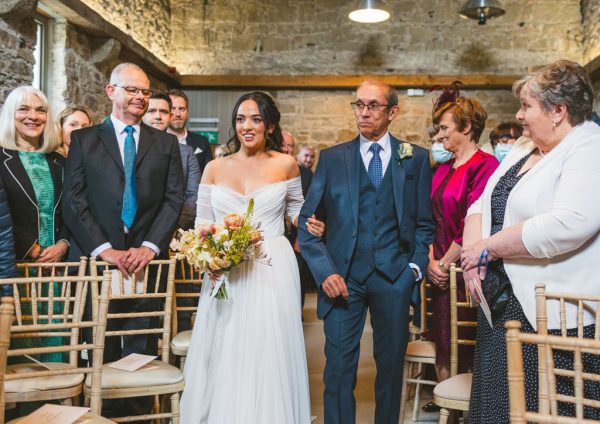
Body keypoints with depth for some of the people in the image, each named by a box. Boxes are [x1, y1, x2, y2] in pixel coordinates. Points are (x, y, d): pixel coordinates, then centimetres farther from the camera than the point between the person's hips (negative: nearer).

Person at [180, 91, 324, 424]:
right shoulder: (215, 168, 5)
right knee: (225, 358, 6)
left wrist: (308, 225, -5)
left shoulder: (285, 164, 3)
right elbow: (202, 222, 9)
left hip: (273, 270, -1)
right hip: (226, 273, 2)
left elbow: (296, 208, 17)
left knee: (268, 356, 2)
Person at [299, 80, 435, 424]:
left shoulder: (416, 158, 7)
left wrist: (417, 265, -2)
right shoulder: (332, 158, 5)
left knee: (392, 365, 12)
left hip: (394, 276, 1)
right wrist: (324, 270, -8)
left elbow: (425, 222, 10)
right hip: (343, 276, 0)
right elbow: (307, 221, 2)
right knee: (339, 367, 1)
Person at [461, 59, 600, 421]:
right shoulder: (522, 150, 13)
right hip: (503, 300, 8)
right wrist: (473, 249, -9)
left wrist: (488, 247, -18)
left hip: (555, 315, -8)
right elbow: (483, 205, 12)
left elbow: (568, 225, -28)